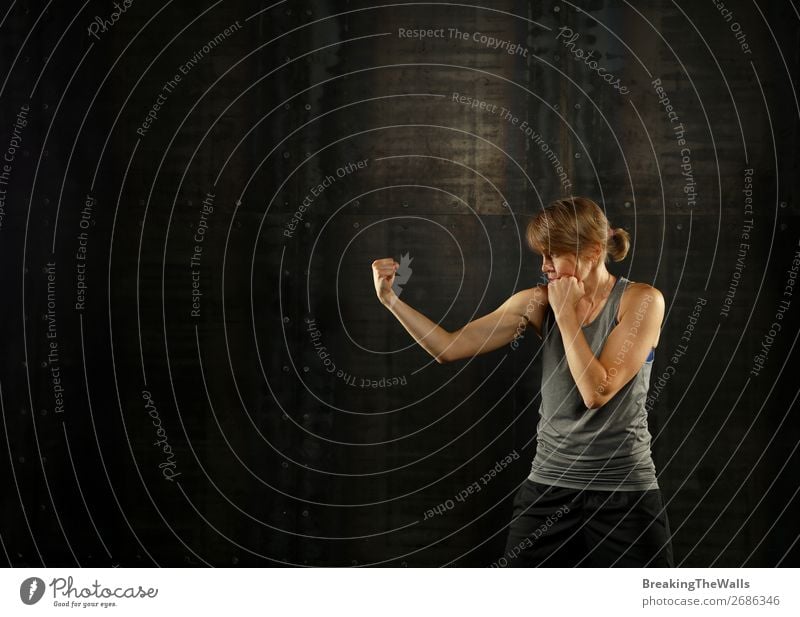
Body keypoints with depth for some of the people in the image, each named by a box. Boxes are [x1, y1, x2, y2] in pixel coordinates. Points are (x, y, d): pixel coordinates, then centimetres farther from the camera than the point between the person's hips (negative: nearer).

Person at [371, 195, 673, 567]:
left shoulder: (642, 300, -8)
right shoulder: (539, 302, 1)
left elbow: (597, 391, -18)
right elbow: (448, 347, -1)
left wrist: (566, 312, -13)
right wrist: (389, 299, -8)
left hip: (625, 494, -3)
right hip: (548, 489, 3)